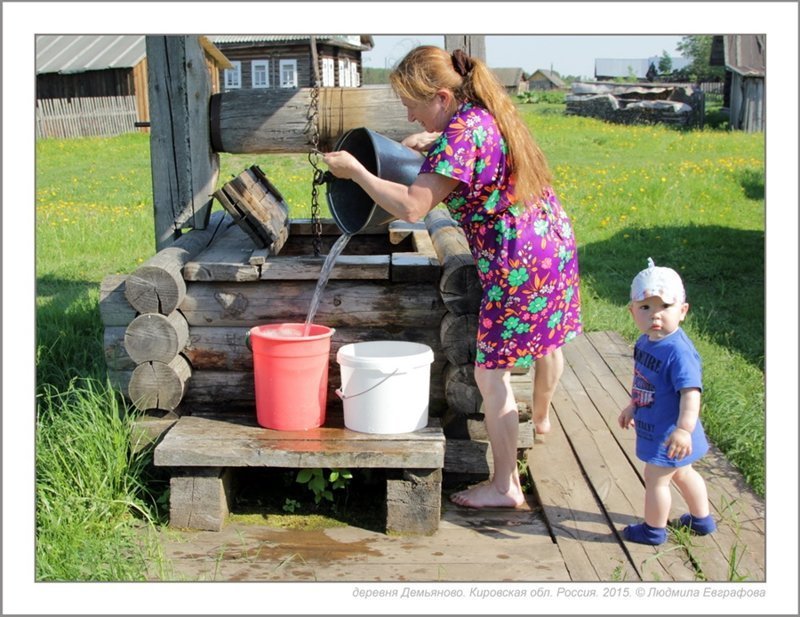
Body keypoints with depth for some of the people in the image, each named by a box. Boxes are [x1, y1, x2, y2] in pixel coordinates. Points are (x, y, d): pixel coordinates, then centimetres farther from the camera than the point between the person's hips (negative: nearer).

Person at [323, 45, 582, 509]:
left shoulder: (460, 135, -23)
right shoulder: (488, 113, 5)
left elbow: (411, 208, -28)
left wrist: (354, 170, -18)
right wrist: (431, 140, 15)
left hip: (517, 265, -10)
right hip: (557, 243, 10)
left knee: (491, 374, 0)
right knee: (547, 340, 29)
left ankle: (505, 486, 9)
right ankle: (542, 417, 56)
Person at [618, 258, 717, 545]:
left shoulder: (678, 352, -30)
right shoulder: (645, 342, -2)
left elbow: (690, 392, -35)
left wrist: (684, 428, -43)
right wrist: (632, 406, 25)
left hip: (669, 434, -9)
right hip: (654, 426, 9)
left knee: (656, 479, 8)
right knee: (682, 473, 26)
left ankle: (654, 530, 30)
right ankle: (702, 519, 47)